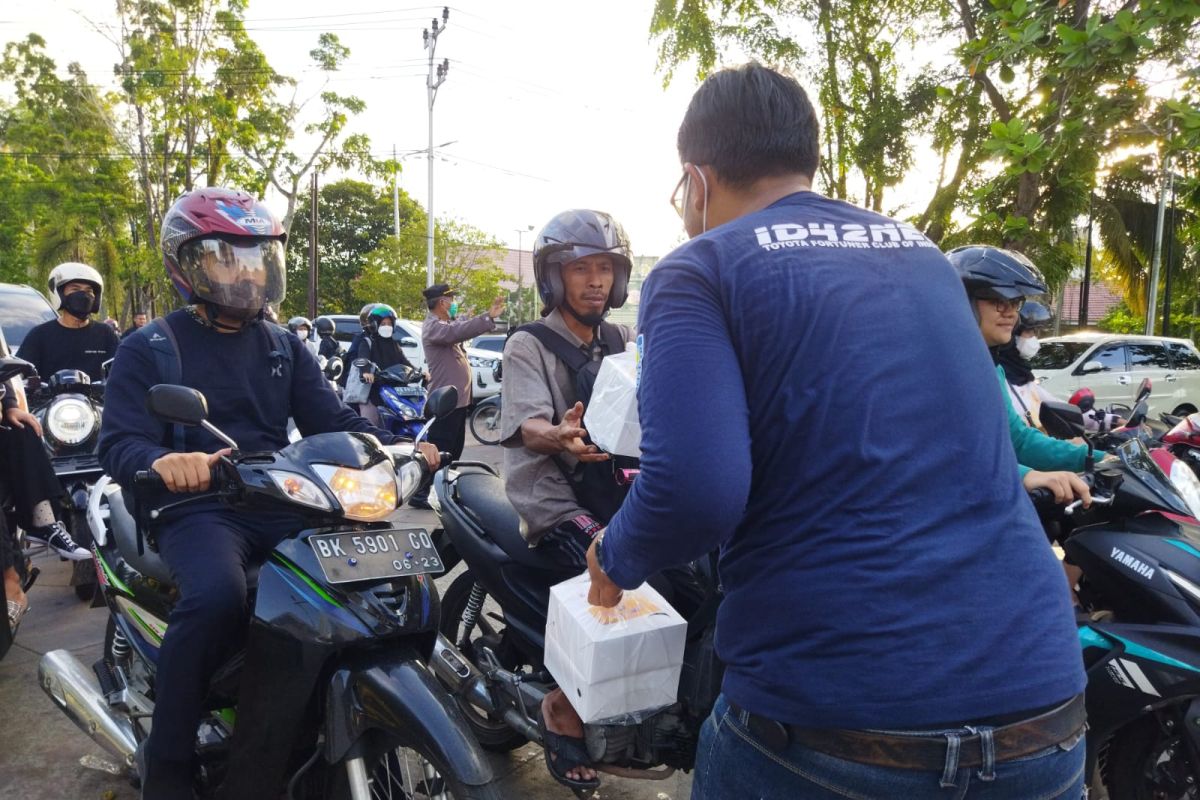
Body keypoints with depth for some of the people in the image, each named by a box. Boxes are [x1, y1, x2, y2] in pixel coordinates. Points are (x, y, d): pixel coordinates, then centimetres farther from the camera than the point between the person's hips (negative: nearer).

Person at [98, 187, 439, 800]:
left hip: (281, 502, 5)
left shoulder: (284, 346, 17)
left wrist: (397, 449, -11)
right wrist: (161, 461, -33)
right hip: (197, 505, -4)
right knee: (216, 595, -35)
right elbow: (119, 442, -8)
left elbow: (331, 419, 8)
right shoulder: (150, 348, 3)